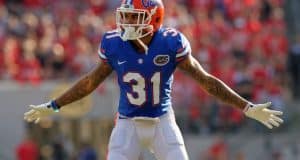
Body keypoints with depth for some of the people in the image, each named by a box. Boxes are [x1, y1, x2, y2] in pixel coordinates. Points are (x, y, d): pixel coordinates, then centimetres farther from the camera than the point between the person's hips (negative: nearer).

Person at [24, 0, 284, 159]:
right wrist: (53, 107, 11)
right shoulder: (114, 45, -12)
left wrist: (248, 108, -11)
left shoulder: (171, 43, -17)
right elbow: (91, 81, 5)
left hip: (163, 122, -1)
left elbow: (206, 80, -9)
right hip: (128, 124, 1)